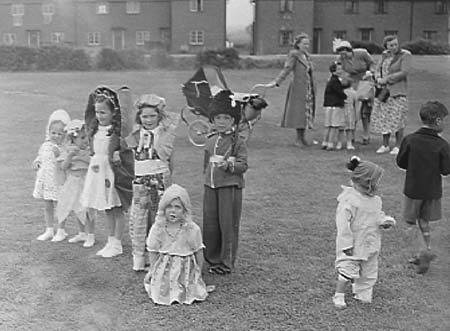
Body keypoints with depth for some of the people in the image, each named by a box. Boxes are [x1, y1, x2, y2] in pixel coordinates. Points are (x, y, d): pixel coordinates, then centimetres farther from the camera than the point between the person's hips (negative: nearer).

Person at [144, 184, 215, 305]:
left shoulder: (192, 229, -12)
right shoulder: (157, 229, -9)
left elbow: (198, 252, -1)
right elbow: (153, 252, 1)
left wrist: (198, 272, 3)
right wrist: (152, 270, 1)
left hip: (185, 268, -1)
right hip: (164, 268, 1)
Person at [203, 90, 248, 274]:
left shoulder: (237, 142, -5)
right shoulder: (210, 142, 12)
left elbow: (243, 165, -10)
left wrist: (229, 164, -25)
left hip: (230, 187, -5)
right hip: (210, 187, 5)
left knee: (228, 225, 0)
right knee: (210, 224, 8)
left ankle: (227, 262, 11)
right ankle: (212, 259, 22)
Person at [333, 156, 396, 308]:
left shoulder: (375, 200, 3)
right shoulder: (349, 200, -22)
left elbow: (378, 215, 18)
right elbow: (343, 222, -21)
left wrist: (385, 221, -7)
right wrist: (347, 244, -21)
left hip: (370, 244, 8)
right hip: (353, 246, -8)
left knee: (369, 272, 17)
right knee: (347, 270, -4)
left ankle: (362, 294, 35)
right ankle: (339, 296, 13)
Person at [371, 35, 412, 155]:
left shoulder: (405, 55, -7)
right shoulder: (385, 55, 11)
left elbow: (404, 73, -17)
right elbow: (378, 70, 12)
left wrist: (387, 78, -14)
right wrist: (379, 79, -9)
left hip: (398, 92, -6)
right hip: (383, 91, 6)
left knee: (397, 119, -4)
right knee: (383, 118, 6)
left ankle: (398, 146, 5)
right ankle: (385, 145, 16)